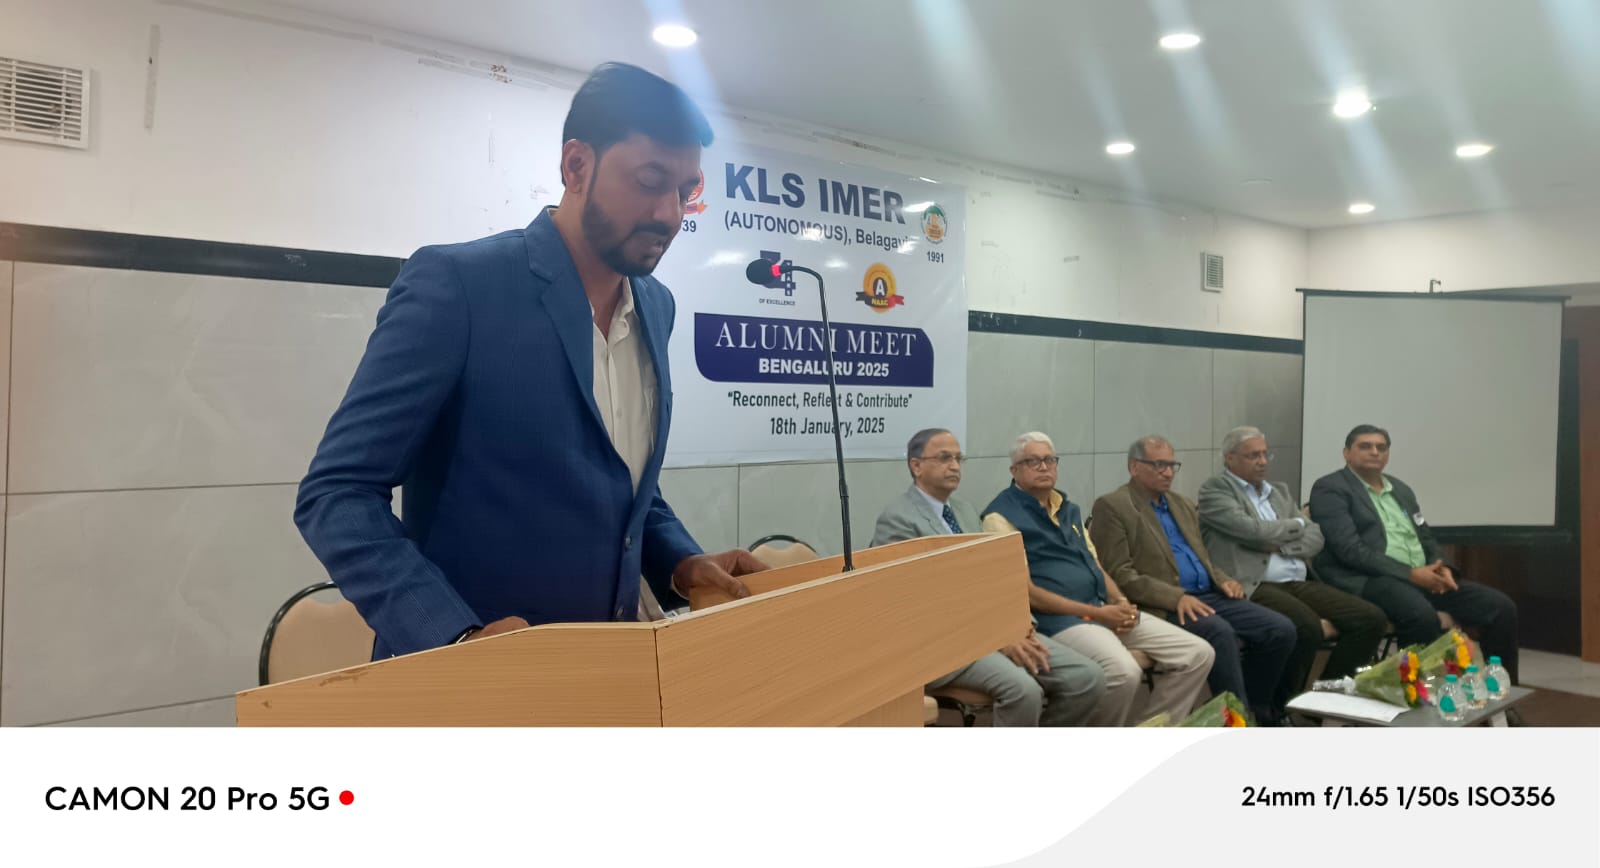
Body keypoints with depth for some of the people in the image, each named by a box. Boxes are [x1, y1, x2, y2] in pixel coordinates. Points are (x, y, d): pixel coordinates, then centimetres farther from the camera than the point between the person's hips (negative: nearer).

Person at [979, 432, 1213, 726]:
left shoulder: (1069, 509, 20)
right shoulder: (1001, 515, -6)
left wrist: (1121, 602, 0)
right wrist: (1094, 612, -15)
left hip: (1106, 610, 9)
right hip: (1059, 619, -8)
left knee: (1197, 653, 0)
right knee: (1123, 672, -34)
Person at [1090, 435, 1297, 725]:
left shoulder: (1182, 504, 22)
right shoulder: (1111, 506, -3)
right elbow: (1119, 574, -12)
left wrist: (1221, 579, 4)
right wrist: (1176, 597, -22)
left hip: (1206, 595, 8)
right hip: (1162, 606, -8)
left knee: (1281, 629, -8)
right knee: (1220, 632, -34)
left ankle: (1257, 710, 7)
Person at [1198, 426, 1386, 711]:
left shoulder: (1280, 491, 24)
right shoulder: (1214, 490, 2)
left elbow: (1315, 538, 15)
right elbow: (1251, 530, -13)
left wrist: (1280, 546, -6)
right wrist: (1296, 524, 5)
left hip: (1299, 583, 8)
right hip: (1255, 587, -7)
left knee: (1371, 618, -9)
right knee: (1308, 627, -33)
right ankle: (1278, 706, -11)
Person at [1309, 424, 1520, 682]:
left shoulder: (1401, 489, 23)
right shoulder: (1330, 489, -2)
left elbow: (1426, 538, 24)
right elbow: (1350, 549, -13)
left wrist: (1442, 568, 0)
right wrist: (1411, 573, -16)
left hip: (1424, 577, 8)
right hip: (1370, 580, -8)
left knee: (1501, 607, -7)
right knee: (1422, 615, -37)